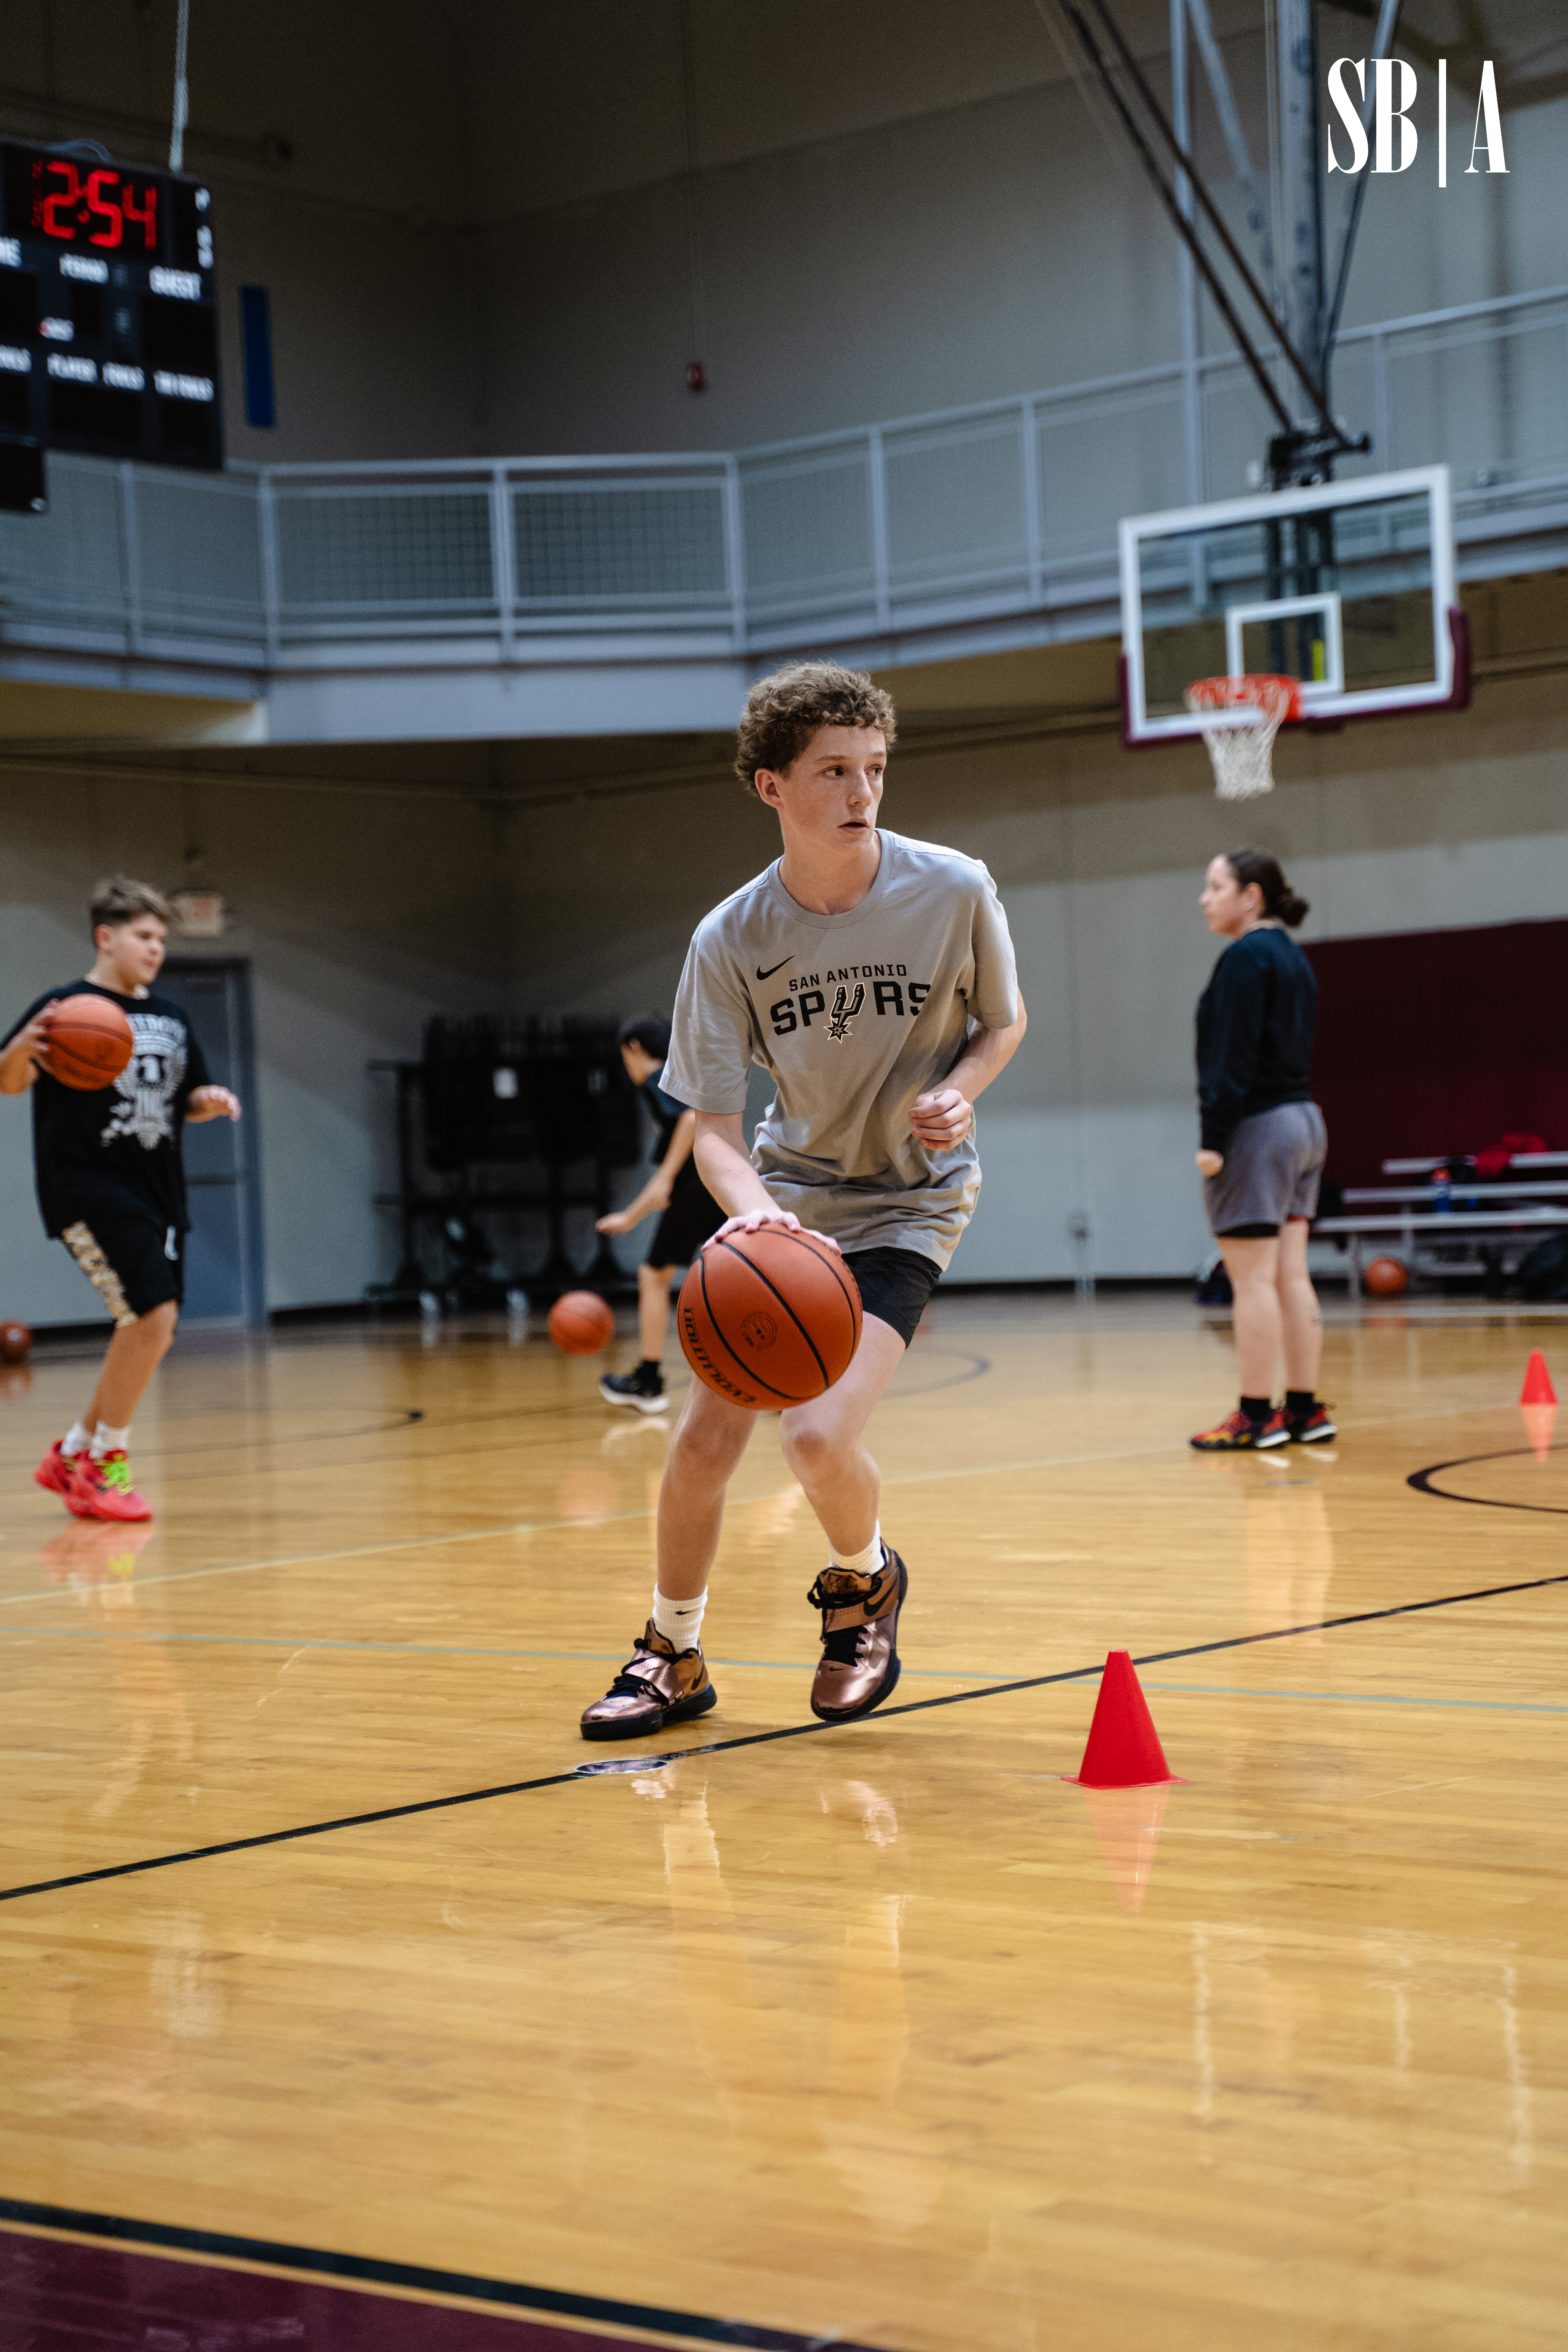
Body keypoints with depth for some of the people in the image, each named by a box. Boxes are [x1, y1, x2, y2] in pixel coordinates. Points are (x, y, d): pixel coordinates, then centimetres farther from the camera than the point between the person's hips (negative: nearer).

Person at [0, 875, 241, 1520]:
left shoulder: (170, 1018, 14)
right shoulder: (69, 1006, -7)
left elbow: (187, 1101, 23)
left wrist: (211, 1102, 0)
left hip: (156, 1192, 8)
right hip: (88, 1188, -8)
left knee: (149, 1330, 10)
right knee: (153, 1315, -17)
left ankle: (72, 1455, 28)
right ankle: (105, 1465, -2)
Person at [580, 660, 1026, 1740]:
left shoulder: (954, 891, -16)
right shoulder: (731, 940, -15)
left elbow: (1003, 1021, 3)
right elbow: (714, 1127, -13)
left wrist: (960, 1090, -19)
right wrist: (755, 1210, -35)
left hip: (907, 1203, -2)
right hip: (788, 1196, 3)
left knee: (819, 1437, -20)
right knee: (704, 1440, 1)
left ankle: (863, 1582, 15)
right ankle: (675, 1657, 26)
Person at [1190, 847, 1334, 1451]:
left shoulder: (1247, 957, -12)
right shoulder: (1294, 959, 17)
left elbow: (1233, 1058, -18)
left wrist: (1215, 1140, -18)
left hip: (1257, 1127, -9)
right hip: (1304, 1123, 9)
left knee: (1252, 1280, -6)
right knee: (1291, 1276, 9)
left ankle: (1256, 1416, -4)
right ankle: (1304, 1409, 10)